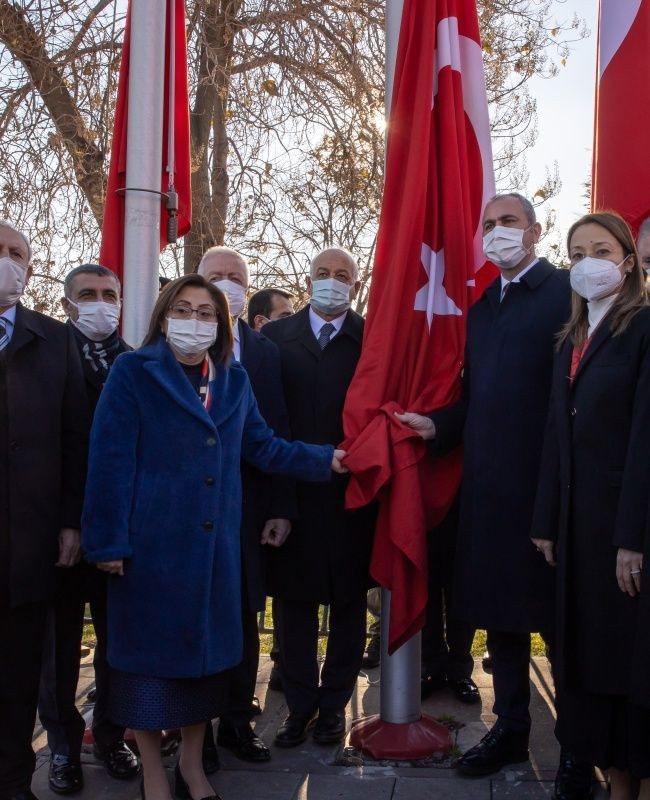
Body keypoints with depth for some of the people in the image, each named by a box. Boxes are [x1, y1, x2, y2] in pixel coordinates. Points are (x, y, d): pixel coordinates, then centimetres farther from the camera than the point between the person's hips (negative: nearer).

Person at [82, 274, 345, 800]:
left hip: (213, 542, 5)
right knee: (150, 647, 6)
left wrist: (326, 459, -2)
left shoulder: (234, 380, 9)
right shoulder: (133, 371, -6)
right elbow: (111, 460, -11)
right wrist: (109, 540, -14)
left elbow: (261, 447, 7)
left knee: (207, 645, 12)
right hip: (151, 540, -4)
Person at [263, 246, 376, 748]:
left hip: (352, 492, -1)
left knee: (349, 602, 10)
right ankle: (300, 704, 23)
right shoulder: (274, 337, 6)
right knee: (295, 600, 9)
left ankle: (335, 703, 26)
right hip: (292, 491, 1)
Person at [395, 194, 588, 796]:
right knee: (499, 613, 16)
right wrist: (437, 427, 1)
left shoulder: (569, 294, -8)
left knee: (557, 615, 5)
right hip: (489, 487, 7)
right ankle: (510, 729, 33)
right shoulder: (481, 308, 16)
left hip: (548, 489, -7)